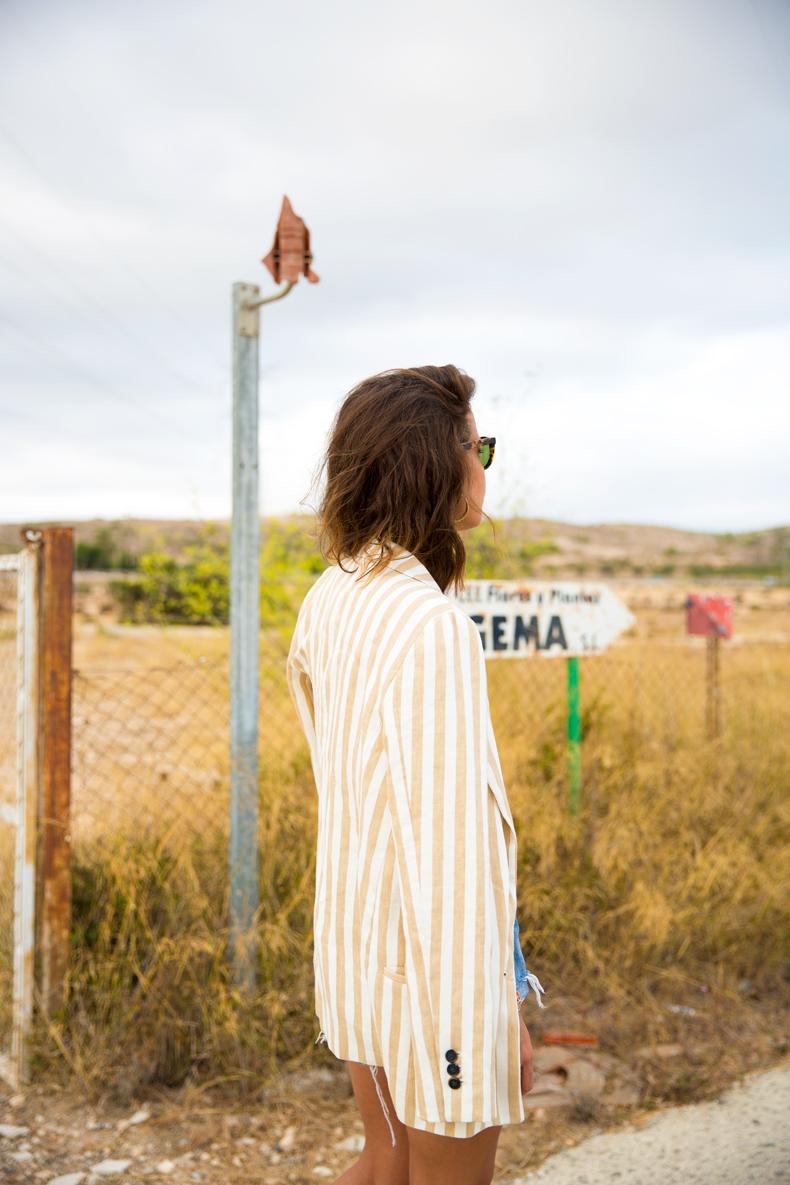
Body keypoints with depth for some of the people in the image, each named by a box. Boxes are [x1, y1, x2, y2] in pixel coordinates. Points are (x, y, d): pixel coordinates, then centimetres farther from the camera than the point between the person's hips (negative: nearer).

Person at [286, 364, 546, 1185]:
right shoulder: (432, 626, -26)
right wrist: (489, 1011, -17)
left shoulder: (329, 599, 2)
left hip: (354, 928, 8)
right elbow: (449, 828, -25)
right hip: (432, 951, -8)